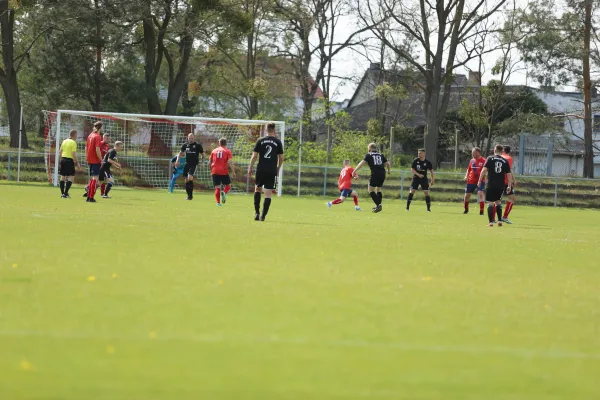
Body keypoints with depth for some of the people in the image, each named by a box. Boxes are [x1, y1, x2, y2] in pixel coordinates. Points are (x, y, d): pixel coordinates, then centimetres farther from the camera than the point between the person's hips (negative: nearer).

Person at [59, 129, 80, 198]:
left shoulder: (64, 141, 11)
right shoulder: (73, 142, -11)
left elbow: (60, 152, 15)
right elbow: (73, 153, -16)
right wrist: (77, 162, -11)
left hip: (63, 159, 7)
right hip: (70, 160, -7)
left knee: (62, 177, 12)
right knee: (71, 177, -3)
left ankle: (62, 193, 16)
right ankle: (65, 193, -11)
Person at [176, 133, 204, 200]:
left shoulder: (198, 146, -2)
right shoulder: (185, 145, 8)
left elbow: (202, 155, 6)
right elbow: (180, 153, 21)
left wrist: (202, 162, -7)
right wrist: (178, 160, 7)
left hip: (194, 164, -5)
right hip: (187, 164, 5)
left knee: (190, 178, -21)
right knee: (186, 180, 5)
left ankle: (191, 194, -11)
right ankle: (189, 195, 18)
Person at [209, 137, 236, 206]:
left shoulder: (214, 151, 13)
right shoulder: (227, 151, 2)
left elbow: (210, 161, 17)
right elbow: (230, 162, -9)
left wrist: (211, 171, 31)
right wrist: (233, 172, -7)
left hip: (215, 171, 3)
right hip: (224, 172, -3)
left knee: (217, 187, 7)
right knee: (228, 185, 13)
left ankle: (218, 202, -3)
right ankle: (224, 192, -19)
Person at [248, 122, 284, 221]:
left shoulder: (260, 141, 1)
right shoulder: (278, 142, 2)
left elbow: (254, 156, 0)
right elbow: (281, 158, 6)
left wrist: (250, 168, 9)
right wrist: (278, 169, 21)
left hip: (261, 169, 1)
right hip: (272, 171, -1)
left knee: (257, 189, 18)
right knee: (268, 194, 1)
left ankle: (257, 213, 9)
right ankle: (263, 215, -4)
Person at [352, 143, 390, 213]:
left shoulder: (368, 155, 5)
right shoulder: (381, 155, 17)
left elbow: (362, 163, -7)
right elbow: (387, 163, 19)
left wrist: (355, 171, -9)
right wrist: (388, 170, 39)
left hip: (375, 173, -5)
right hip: (382, 174, 5)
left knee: (370, 189, 4)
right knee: (378, 189, 20)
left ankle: (378, 205, -10)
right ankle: (379, 206, 17)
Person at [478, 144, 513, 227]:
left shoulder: (490, 159, 0)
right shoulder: (505, 161, 6)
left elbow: (484, 170, -9)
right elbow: (509, 174, 4)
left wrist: (480, 180, -5)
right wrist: (509, 186, 9)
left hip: (491, 185, -3)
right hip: (501, 186, 3)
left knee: (490, 203, 1)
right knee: (498, 202, 19)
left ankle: (491, 222, -5)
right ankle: (500, 220, 12)